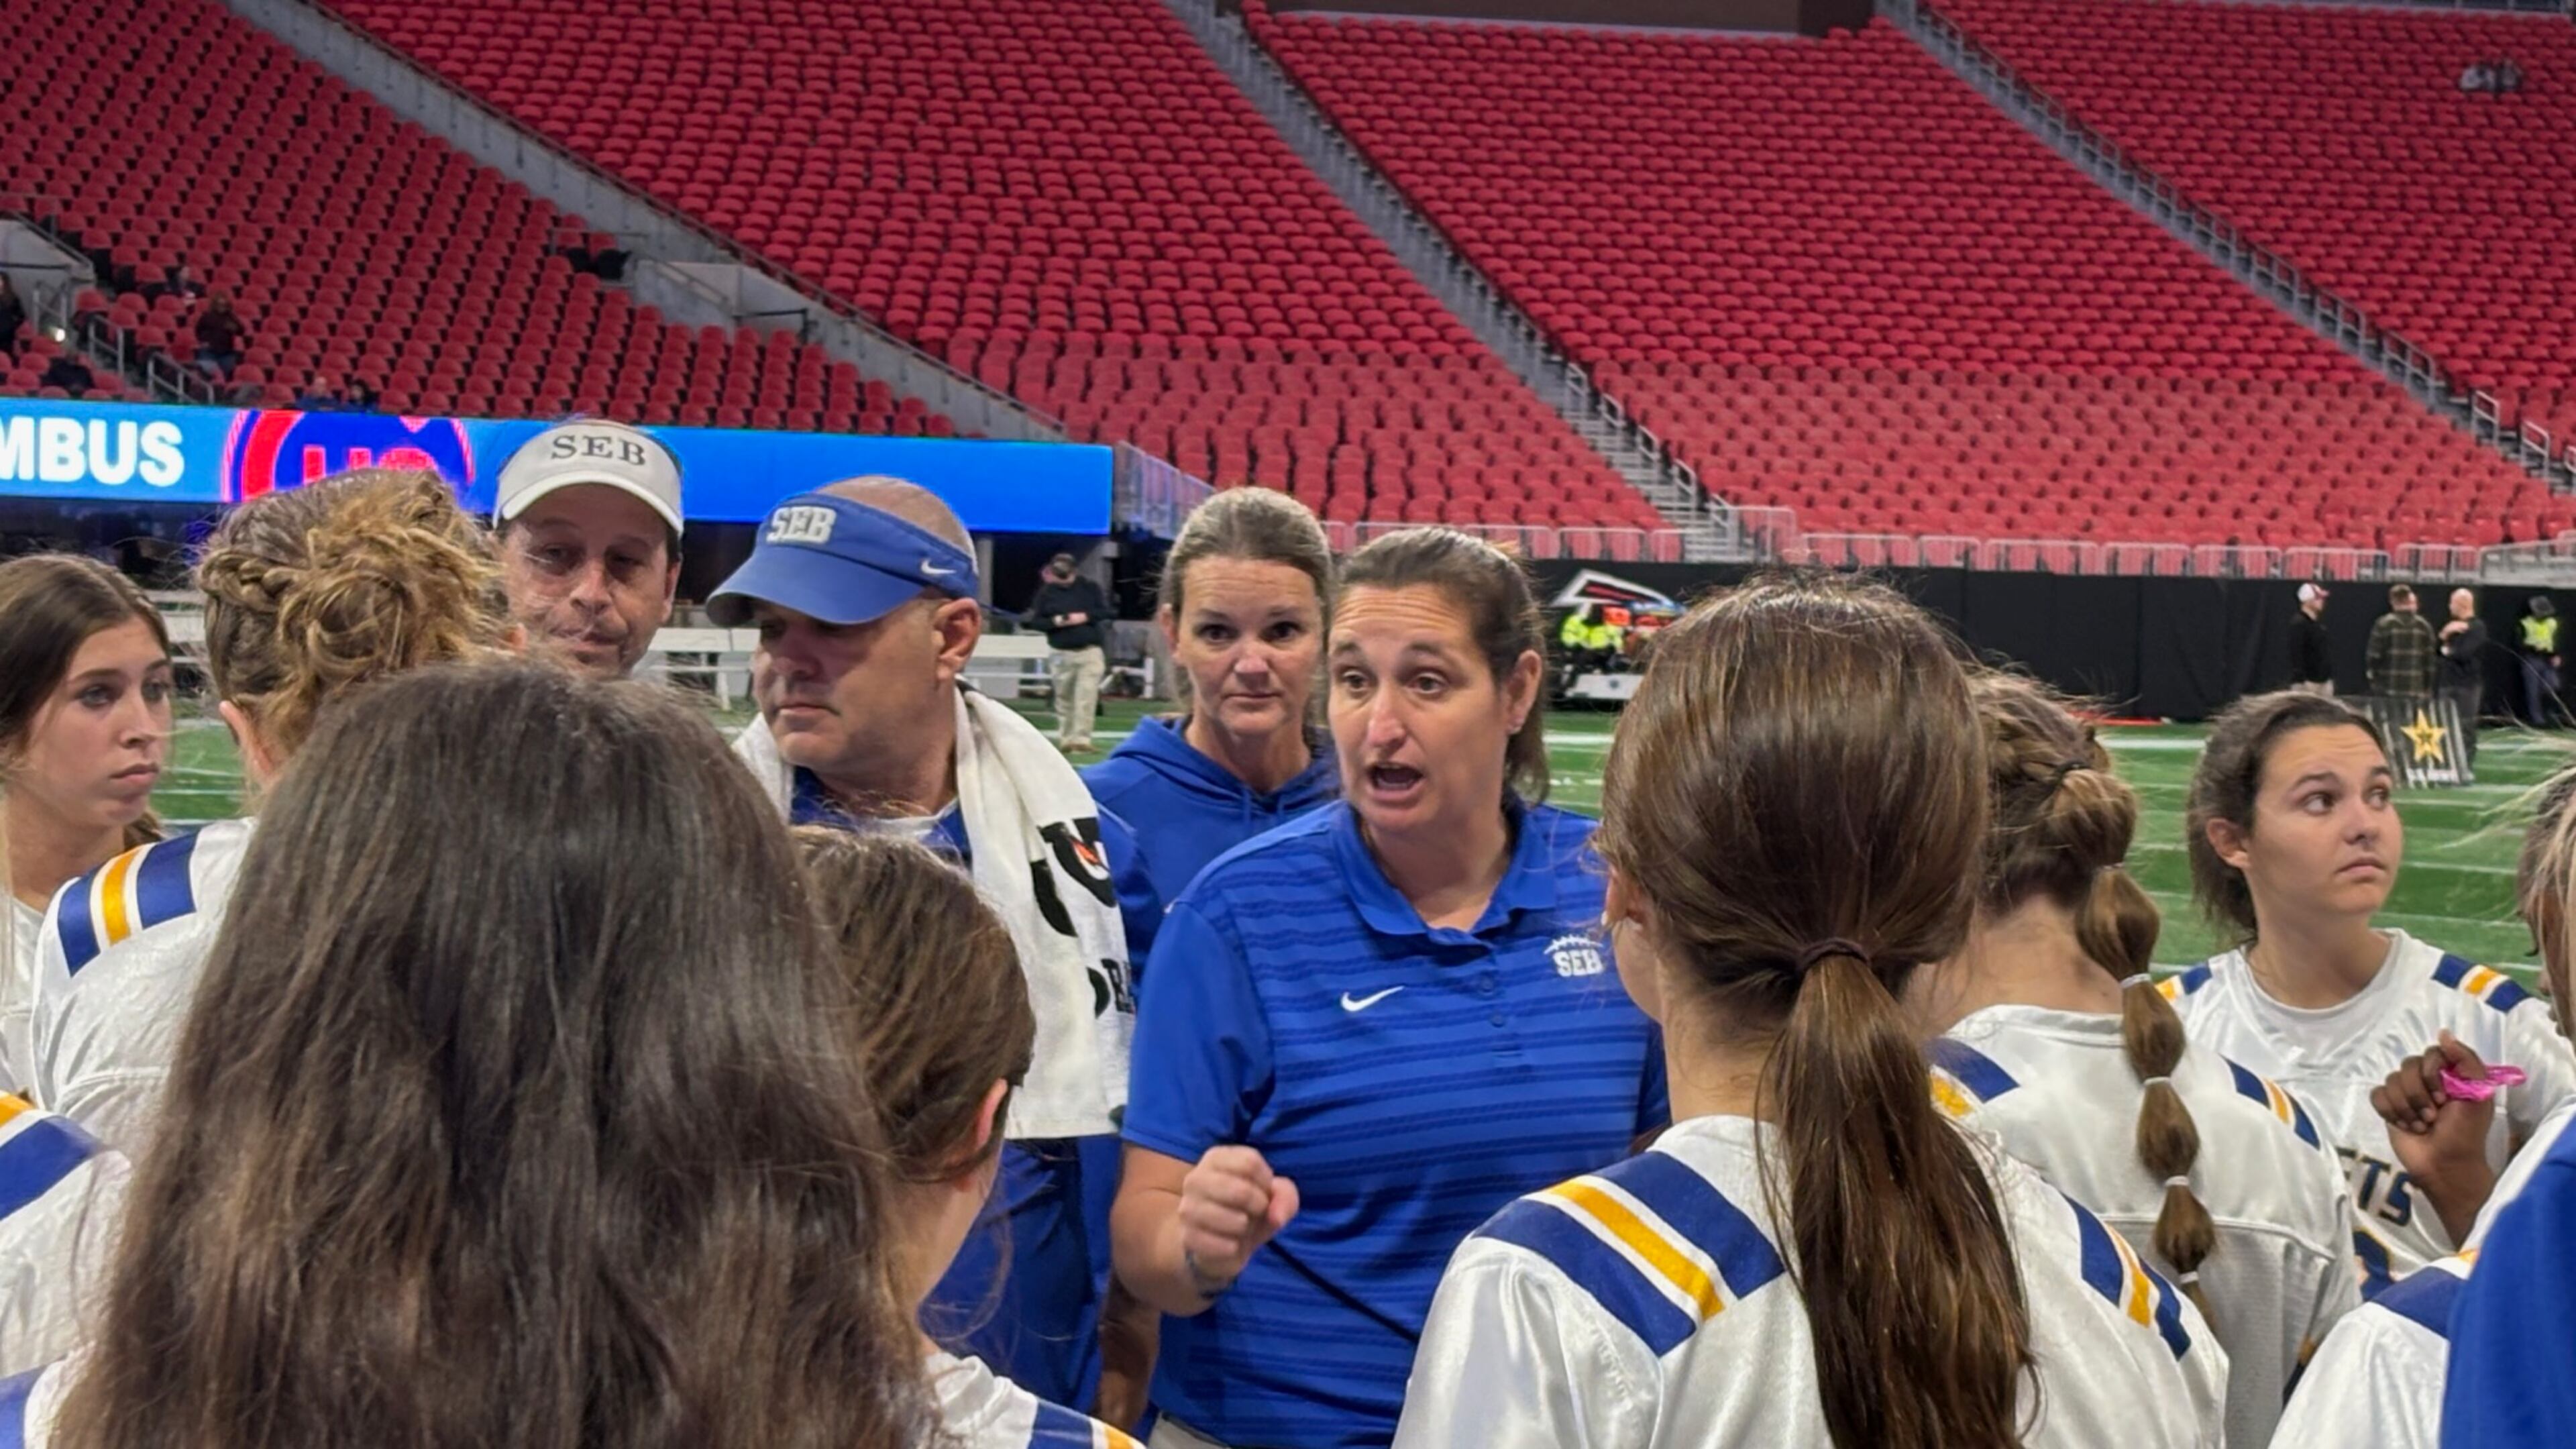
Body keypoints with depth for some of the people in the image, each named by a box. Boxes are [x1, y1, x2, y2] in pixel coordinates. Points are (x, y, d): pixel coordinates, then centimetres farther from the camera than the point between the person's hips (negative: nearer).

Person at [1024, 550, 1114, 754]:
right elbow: (1035, 621, 3)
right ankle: (1065, 740, 15)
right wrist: (1055, 622, -15)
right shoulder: (1046, 592, 3)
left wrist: (1085, 617, -15)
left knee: (1086, 698, -10)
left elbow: (1107, 612, 0)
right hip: (1061, 654, 2)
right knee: (1063, 700, 7)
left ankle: (1081, 739, -10)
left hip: (1090, 652, -1)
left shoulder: (1090, 588, 1)